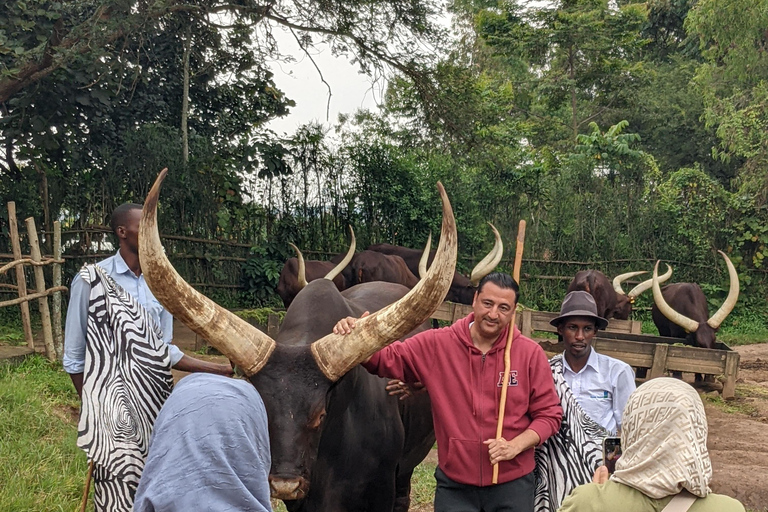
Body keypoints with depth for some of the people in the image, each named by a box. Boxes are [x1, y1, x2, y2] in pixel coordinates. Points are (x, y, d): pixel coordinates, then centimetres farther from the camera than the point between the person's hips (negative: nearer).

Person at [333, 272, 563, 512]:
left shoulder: (530, 353, -5)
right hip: (454, 486, 0)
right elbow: (386, 359, -1)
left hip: (512, 486, 0)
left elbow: (549, 414, 0)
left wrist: (515, 446, -15)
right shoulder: (436, 345, -5)